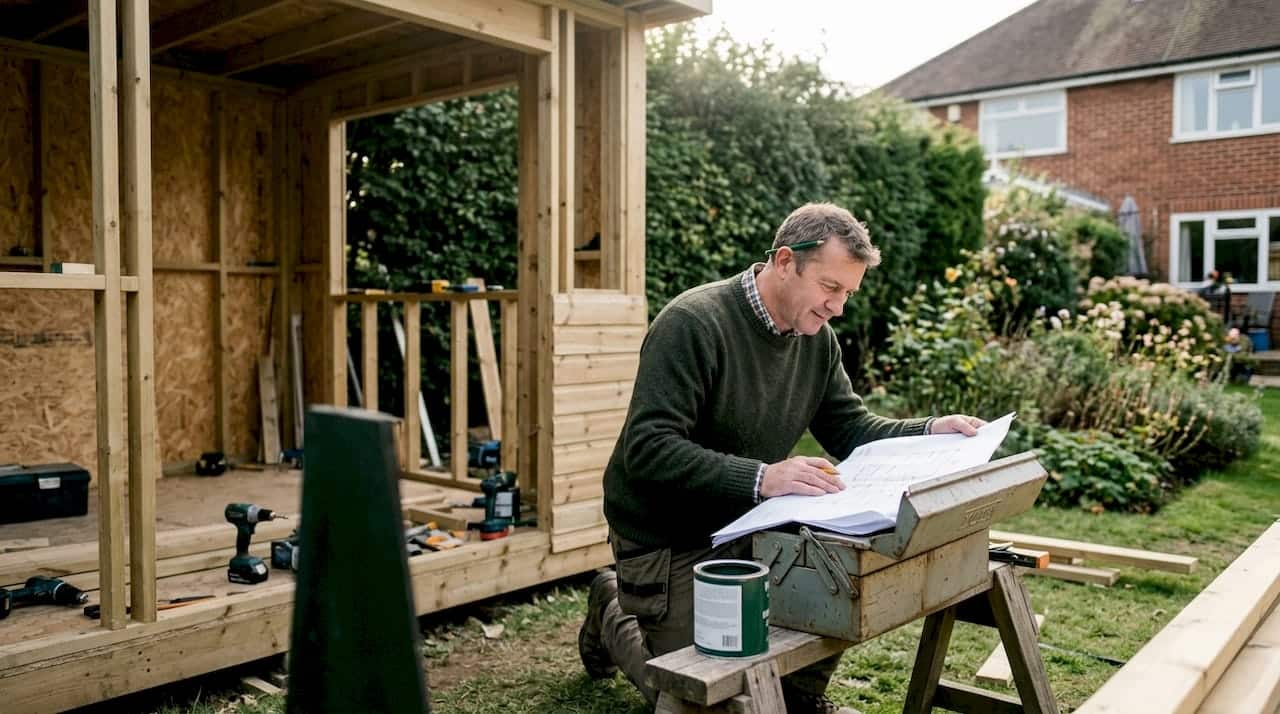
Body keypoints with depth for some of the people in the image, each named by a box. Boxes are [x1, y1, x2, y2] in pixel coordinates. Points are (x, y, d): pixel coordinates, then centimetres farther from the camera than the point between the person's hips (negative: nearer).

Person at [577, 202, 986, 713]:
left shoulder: (817, 338, -2)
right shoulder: (693, 323, -26)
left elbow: (849, 429, 6)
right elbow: (647, 449, -32)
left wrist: (931, 431, -11)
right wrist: (760, 478, -43)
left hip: (747, 525, 6)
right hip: (667, 537, -6)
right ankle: (613, 612, 31)